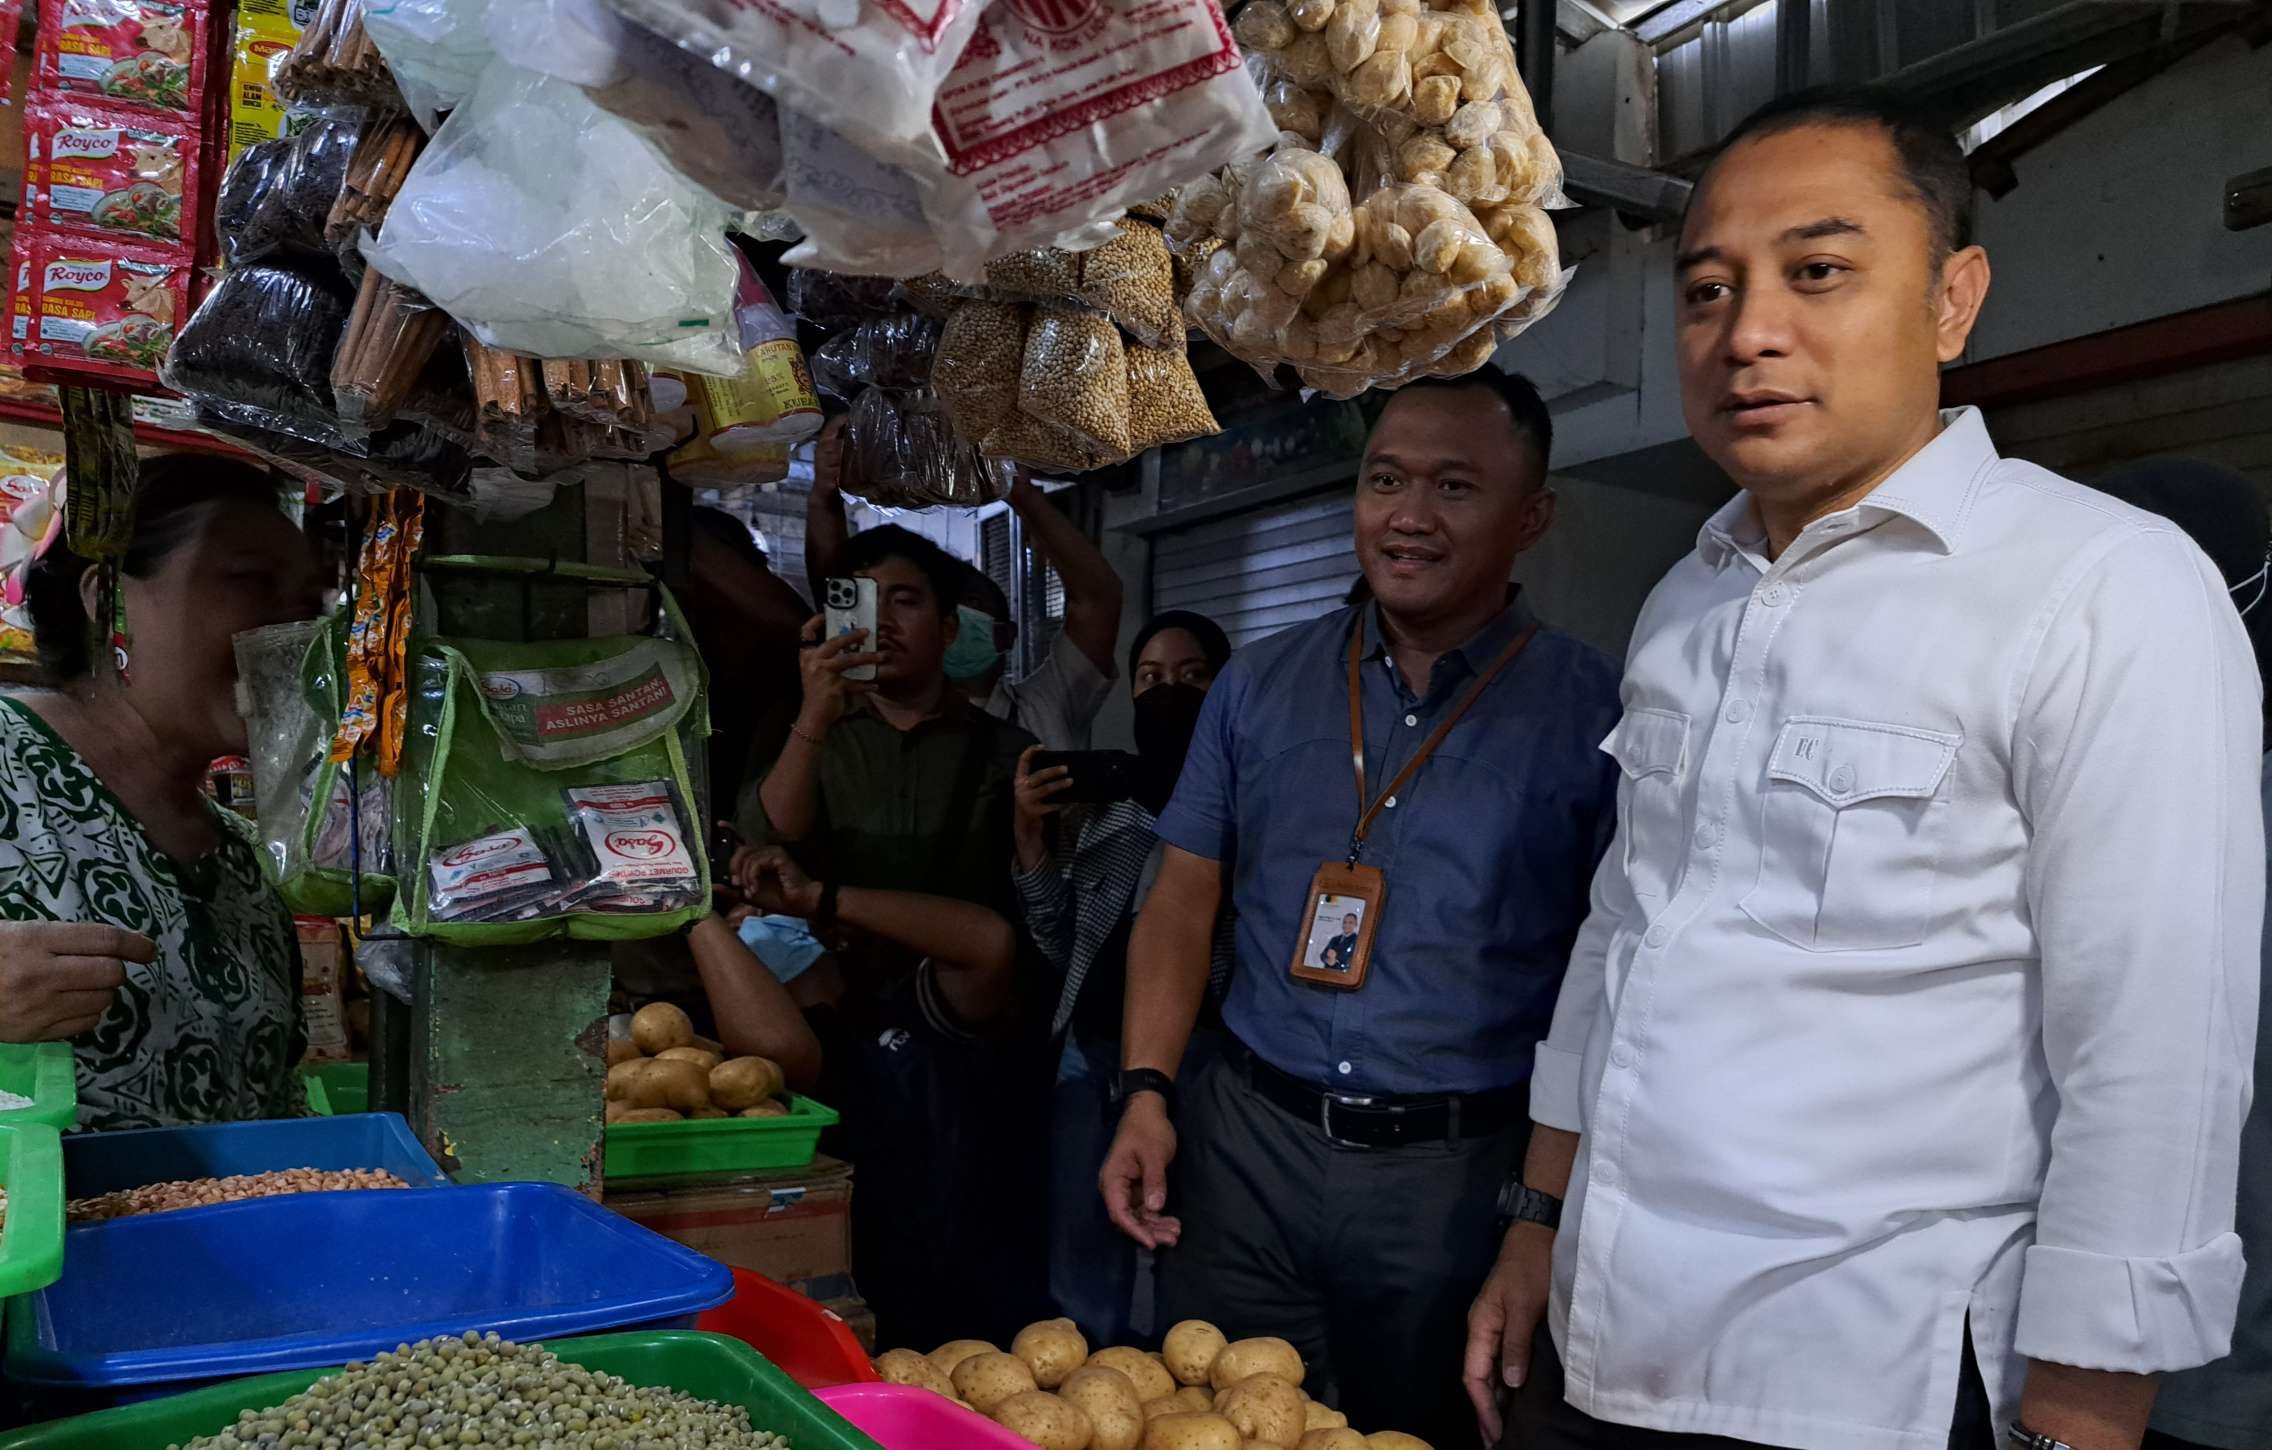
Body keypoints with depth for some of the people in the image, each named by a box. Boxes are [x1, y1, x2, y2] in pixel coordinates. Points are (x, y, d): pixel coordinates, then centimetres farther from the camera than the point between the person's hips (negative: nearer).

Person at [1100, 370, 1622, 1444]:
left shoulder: (1593, 713, -6)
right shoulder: (1258, 687, 5)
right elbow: (1185, 899, 8)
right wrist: (1147, 1094, -3)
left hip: (1457, 1172, -2)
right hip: (1243, 1141, 3)